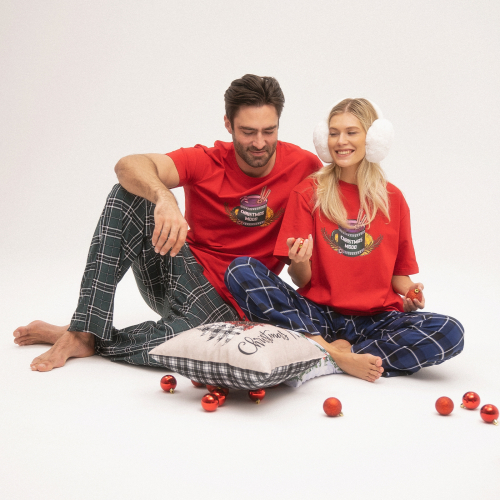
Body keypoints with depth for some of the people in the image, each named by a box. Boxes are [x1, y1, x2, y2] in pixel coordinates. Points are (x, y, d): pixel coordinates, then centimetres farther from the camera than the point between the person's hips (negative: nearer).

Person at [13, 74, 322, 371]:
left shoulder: (303, 166, -7)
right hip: (179, 271, 2)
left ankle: (84, 340, -7)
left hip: (224, 303, -2)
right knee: (127, 194, -23)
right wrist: (164, 197, -46)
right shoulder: (206, 161, -8)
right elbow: (128, 166, -25)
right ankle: (85, 330, -22)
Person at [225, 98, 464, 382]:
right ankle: (337, 355, -27)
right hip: (318, 314, -1)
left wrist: (409, 292, -8)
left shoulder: (392, 199, 8)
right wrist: (298, 263, -23)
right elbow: (303, 280, 0)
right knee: (241, 270, -24)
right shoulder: (309, 193, 4)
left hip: (374, 318, 1)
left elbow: (399, 272, 14)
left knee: (450, 333, -27)